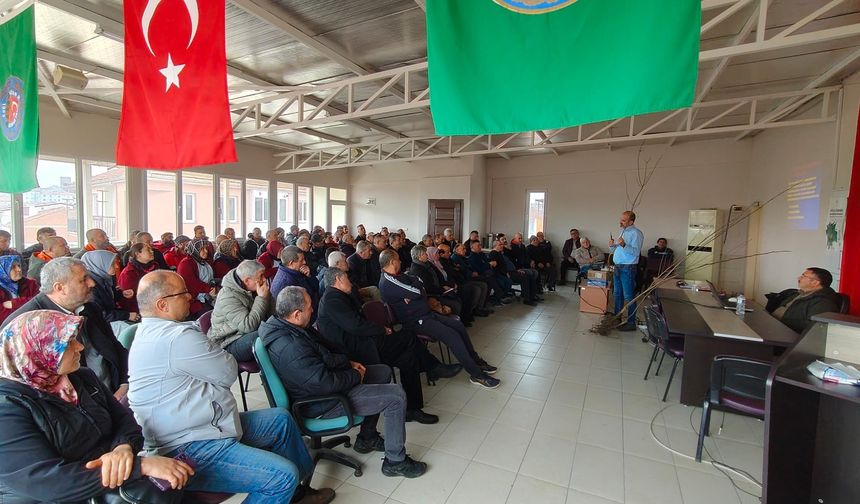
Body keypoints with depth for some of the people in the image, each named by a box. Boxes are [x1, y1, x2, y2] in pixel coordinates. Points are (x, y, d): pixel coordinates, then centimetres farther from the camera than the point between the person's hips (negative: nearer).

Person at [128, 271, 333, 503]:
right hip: (188, 451, -11)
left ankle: (300, 485, 29)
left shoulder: (151, 332, 9)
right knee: (284, 476, -20)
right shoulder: (178, 337, -25)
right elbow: (228, 373, -14)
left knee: (281, 418, 17)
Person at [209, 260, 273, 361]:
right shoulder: (228, 297, -19)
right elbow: (248, 326, -29)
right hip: (230, 345, -8)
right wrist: (262, 298, -25)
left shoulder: (252, 289, 4)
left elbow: (272, 314, 9)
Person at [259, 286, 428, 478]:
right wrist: (355, 376, -14)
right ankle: (395, 461, 5)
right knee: (396, 396, -14)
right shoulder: (291, 347, -33)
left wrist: (348, 363, 3)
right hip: (321, 404, -10)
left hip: (322, 379, 11)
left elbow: (324, 355, 15)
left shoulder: (282, 326, 1)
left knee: (384, 372, 18)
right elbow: (325, 383, -32)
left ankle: (367, 438, 27)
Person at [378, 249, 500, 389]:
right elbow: (417, 292, -24)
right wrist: (415, 283, -2)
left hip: (427, 313, 10)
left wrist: (412, 294, -15)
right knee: (452, 335, -20)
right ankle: (477, 375, -9)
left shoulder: (398, 276, 13)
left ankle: (475, 361, 17)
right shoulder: (388, 282, -20)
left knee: (459, 325, 3)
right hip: (415, 321, -10)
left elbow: (420, 286, 8)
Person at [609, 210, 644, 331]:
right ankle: (617, 317, 29)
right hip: (618, 267, 9)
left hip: (628, 268, -9)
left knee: (628, 296, -6)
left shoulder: (636, 233, -11)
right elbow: (614, 251, 19)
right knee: (618, 294, 17)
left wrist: (624, 245, -34)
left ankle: (631, 323, -1)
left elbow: (636, 252, -22)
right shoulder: (623, 232, 15)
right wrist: (612, 245, -1)